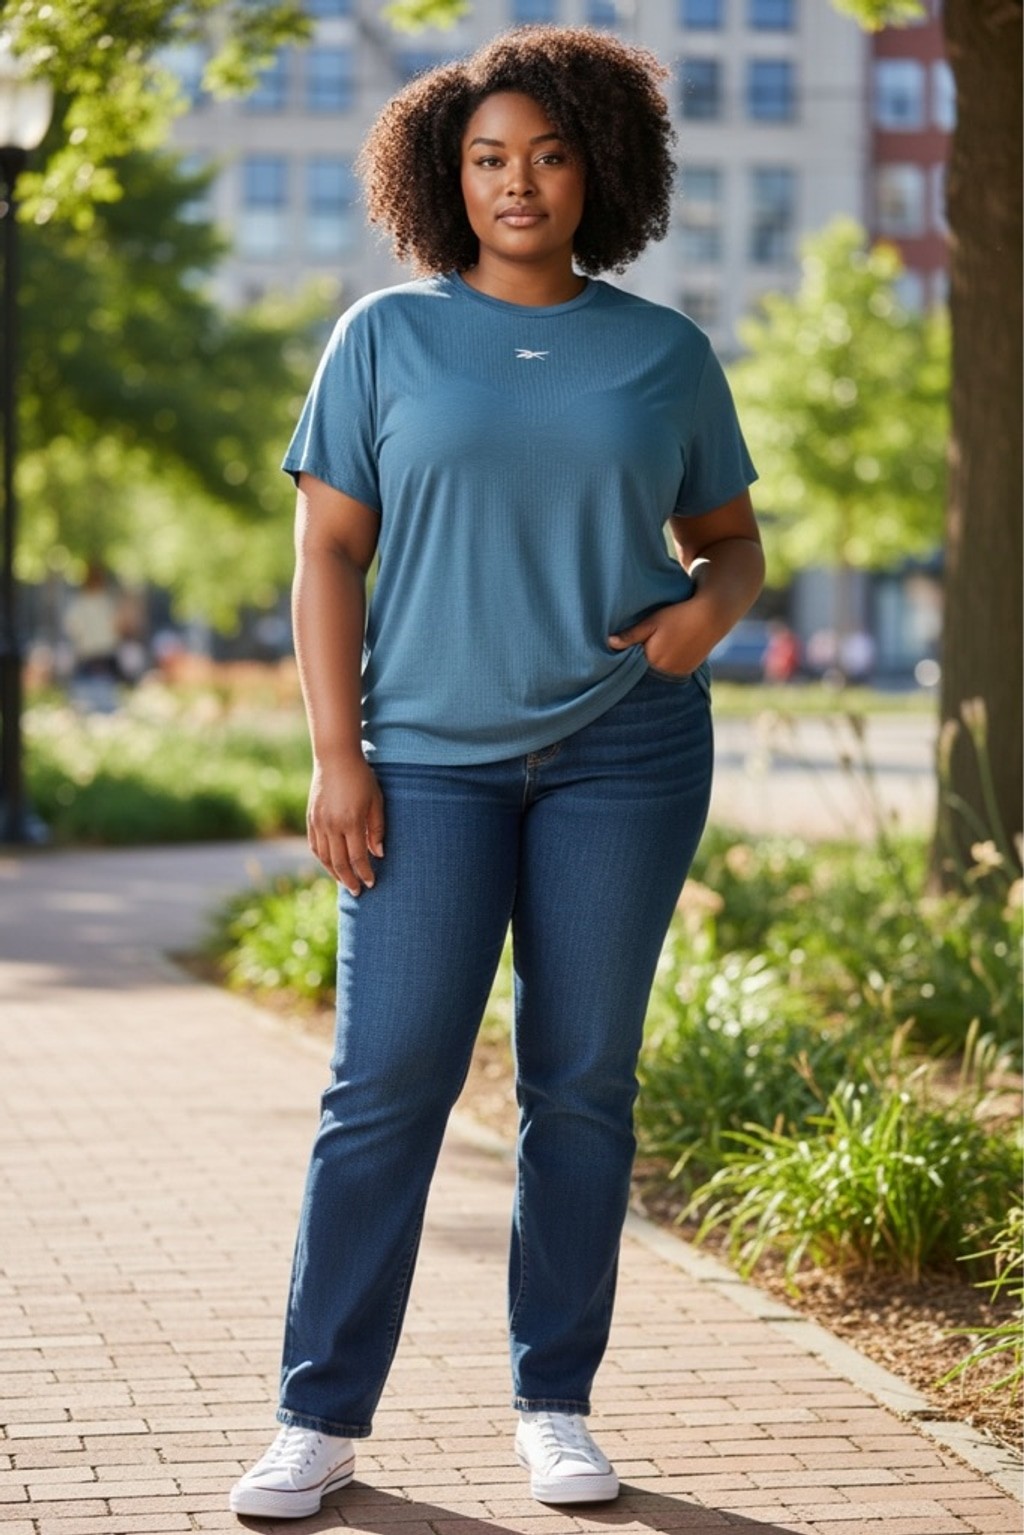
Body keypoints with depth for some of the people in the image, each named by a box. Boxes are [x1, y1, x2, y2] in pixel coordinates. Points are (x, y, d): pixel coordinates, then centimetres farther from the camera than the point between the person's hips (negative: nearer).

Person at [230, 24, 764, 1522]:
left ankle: (557, 1404, 14)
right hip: (429, 759, -1)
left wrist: (709, 607, -8)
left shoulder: (666, 354, 7)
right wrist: (336, 756, -7)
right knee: (386, 1079, -5)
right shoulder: (385, 338, 4)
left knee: (583, 1078, 4)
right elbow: (327, 555, 1)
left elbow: (732, 540, 16)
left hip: (622, 751, 1)